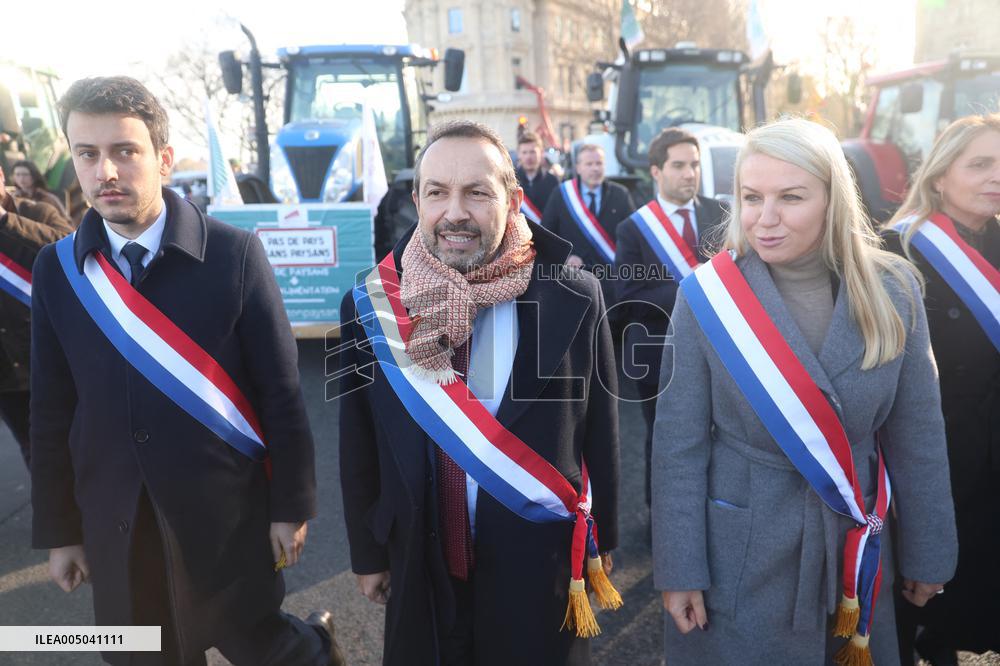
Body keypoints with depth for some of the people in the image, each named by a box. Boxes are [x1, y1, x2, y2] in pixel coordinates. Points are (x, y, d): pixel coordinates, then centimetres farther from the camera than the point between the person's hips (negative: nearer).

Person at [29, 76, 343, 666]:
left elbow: (282, 392, -10)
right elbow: (52, 412, 4)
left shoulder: (234, 253, -13)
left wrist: (291, 506, -8)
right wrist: (60, 529, 7)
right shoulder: (56, 269, -2)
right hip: (115, 523, 4)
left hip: (225, 512, -3)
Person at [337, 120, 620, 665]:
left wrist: (601, 540, 6)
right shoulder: (371, 306, -9)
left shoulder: (573, 298, -13)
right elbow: (359, 446, 0)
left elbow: (599, 430, -3)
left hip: (541, 566, -1)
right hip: (422, 567, 2)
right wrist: (368, 554, 7)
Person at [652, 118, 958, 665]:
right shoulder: (706, 294, -15)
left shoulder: (891, 291, -8)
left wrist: (927, 553, 7)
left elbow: (917, 435, 1)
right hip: (736, 555, -2)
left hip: (855, 552, 3)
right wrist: (678, 569, -11)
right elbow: (678, 442, -12)